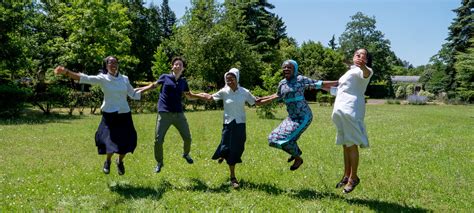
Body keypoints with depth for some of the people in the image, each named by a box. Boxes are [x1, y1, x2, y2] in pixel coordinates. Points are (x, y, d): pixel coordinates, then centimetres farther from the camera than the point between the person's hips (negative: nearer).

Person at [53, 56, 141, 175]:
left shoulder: (125, 79, 7)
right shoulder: (102, 79, -3)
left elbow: (134, 95, 16)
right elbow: (84, 78, -16)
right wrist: (66, 72, -28)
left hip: (124, 116, 3)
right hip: (109, 116, -3)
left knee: (126, 143, 2)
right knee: (111, 142, -10)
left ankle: (120, 161, 37)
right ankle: (107, 161, 26)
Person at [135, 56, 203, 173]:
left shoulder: (183, 81, 10)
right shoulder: (165, 77, 1)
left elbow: (189, 95, 24)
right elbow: (154, 85, 18)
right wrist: (141, 89, 6)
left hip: (179, 114, 3)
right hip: (164, 114, -3)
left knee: (187, 138, 8)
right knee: (158, 140, -4)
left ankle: (186, 154, 40)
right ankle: (159, 163, 20)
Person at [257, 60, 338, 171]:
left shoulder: (300, 79, -10)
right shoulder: (282, 83, 8)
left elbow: (320, 84, -10)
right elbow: (278, 95, 27)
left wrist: (338, 82, -13)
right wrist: (262, 100, 30)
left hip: (303, 117, -8)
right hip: (292, 117, 8)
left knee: (286, 138, -16)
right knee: (274, 138, 11)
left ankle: (298, 158, 12)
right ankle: (296, 152, 34)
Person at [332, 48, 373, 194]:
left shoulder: (362, 70, -2)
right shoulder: (351, 71, 26)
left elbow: (367, 73, -27)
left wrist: (363, 66, -48)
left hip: (351, 110, -9)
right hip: (340, 110, 9)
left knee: (351, 144, -8)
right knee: (345, 145, 12)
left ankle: (353, 178, 1)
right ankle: (346, 176, 20)